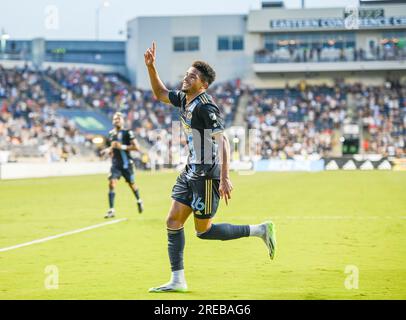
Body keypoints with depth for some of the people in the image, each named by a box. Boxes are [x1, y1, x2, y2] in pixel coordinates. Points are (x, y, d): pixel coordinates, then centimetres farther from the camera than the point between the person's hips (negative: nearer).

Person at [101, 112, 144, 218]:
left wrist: (122, 147, -22)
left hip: (126, 163, -4)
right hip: (115, 164, 4)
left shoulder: (127, 133, -10)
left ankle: (139, 201, 43)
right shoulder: (111, 134, 9)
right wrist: (108, 150, 4)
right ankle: (111, 210, -16)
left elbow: (136, 147, -15)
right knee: (112, 183, -14)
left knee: (132, 184, 12)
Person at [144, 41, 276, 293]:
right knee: (173, 222, 4)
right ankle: (178, 281, 7)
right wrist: (151, 66, 12)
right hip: (191, 171, 9)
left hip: (206, 174, -9)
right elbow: (160, 94, 26)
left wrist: (225, 178, -30)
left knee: (203, 231, -1)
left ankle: (260, 230, 9)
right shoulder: (184, 99, 7)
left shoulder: (205, 107, -20)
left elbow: (223, 141, -24)